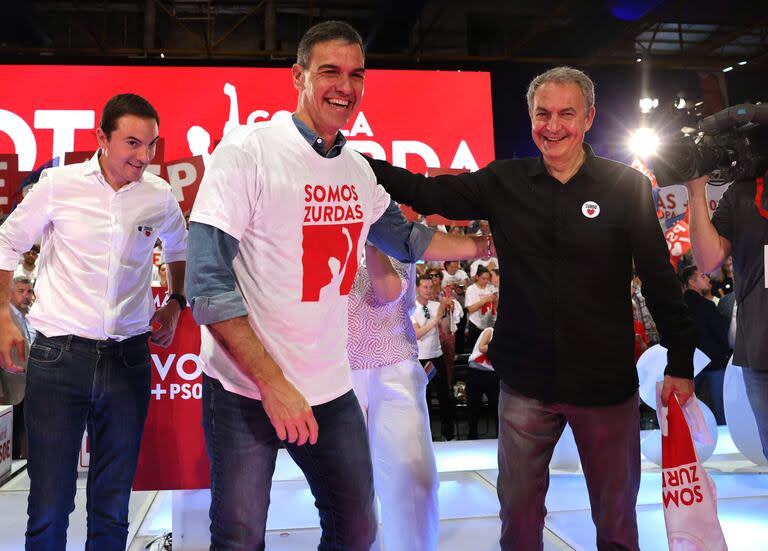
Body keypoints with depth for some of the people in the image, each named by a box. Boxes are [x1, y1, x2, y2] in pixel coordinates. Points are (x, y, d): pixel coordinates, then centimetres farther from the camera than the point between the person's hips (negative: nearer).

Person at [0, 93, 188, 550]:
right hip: (58, 354, -2)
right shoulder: (60, 184, -4)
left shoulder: (160, 195, 2)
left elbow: (179, 248, 23)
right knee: (49, 505, 4)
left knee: (113, 504, 12)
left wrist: (175, 304, 15)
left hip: (127, 358, 2)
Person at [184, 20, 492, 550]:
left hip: (331, 390, 6)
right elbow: (208, 285, -18)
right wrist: (273, 383, -21)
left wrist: (485, 247, 20)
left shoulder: (359, 171, 5)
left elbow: (404, 238, 23)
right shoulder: (247, 151, -14)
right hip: (246, 390, -5)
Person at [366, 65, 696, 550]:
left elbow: (660, 280, -1)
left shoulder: (627, 187, -4)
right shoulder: (504, 182, 0)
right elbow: (425, 192, 2)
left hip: (607, 382, -1)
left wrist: (681, 363, 0)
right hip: (526, 383, 2)